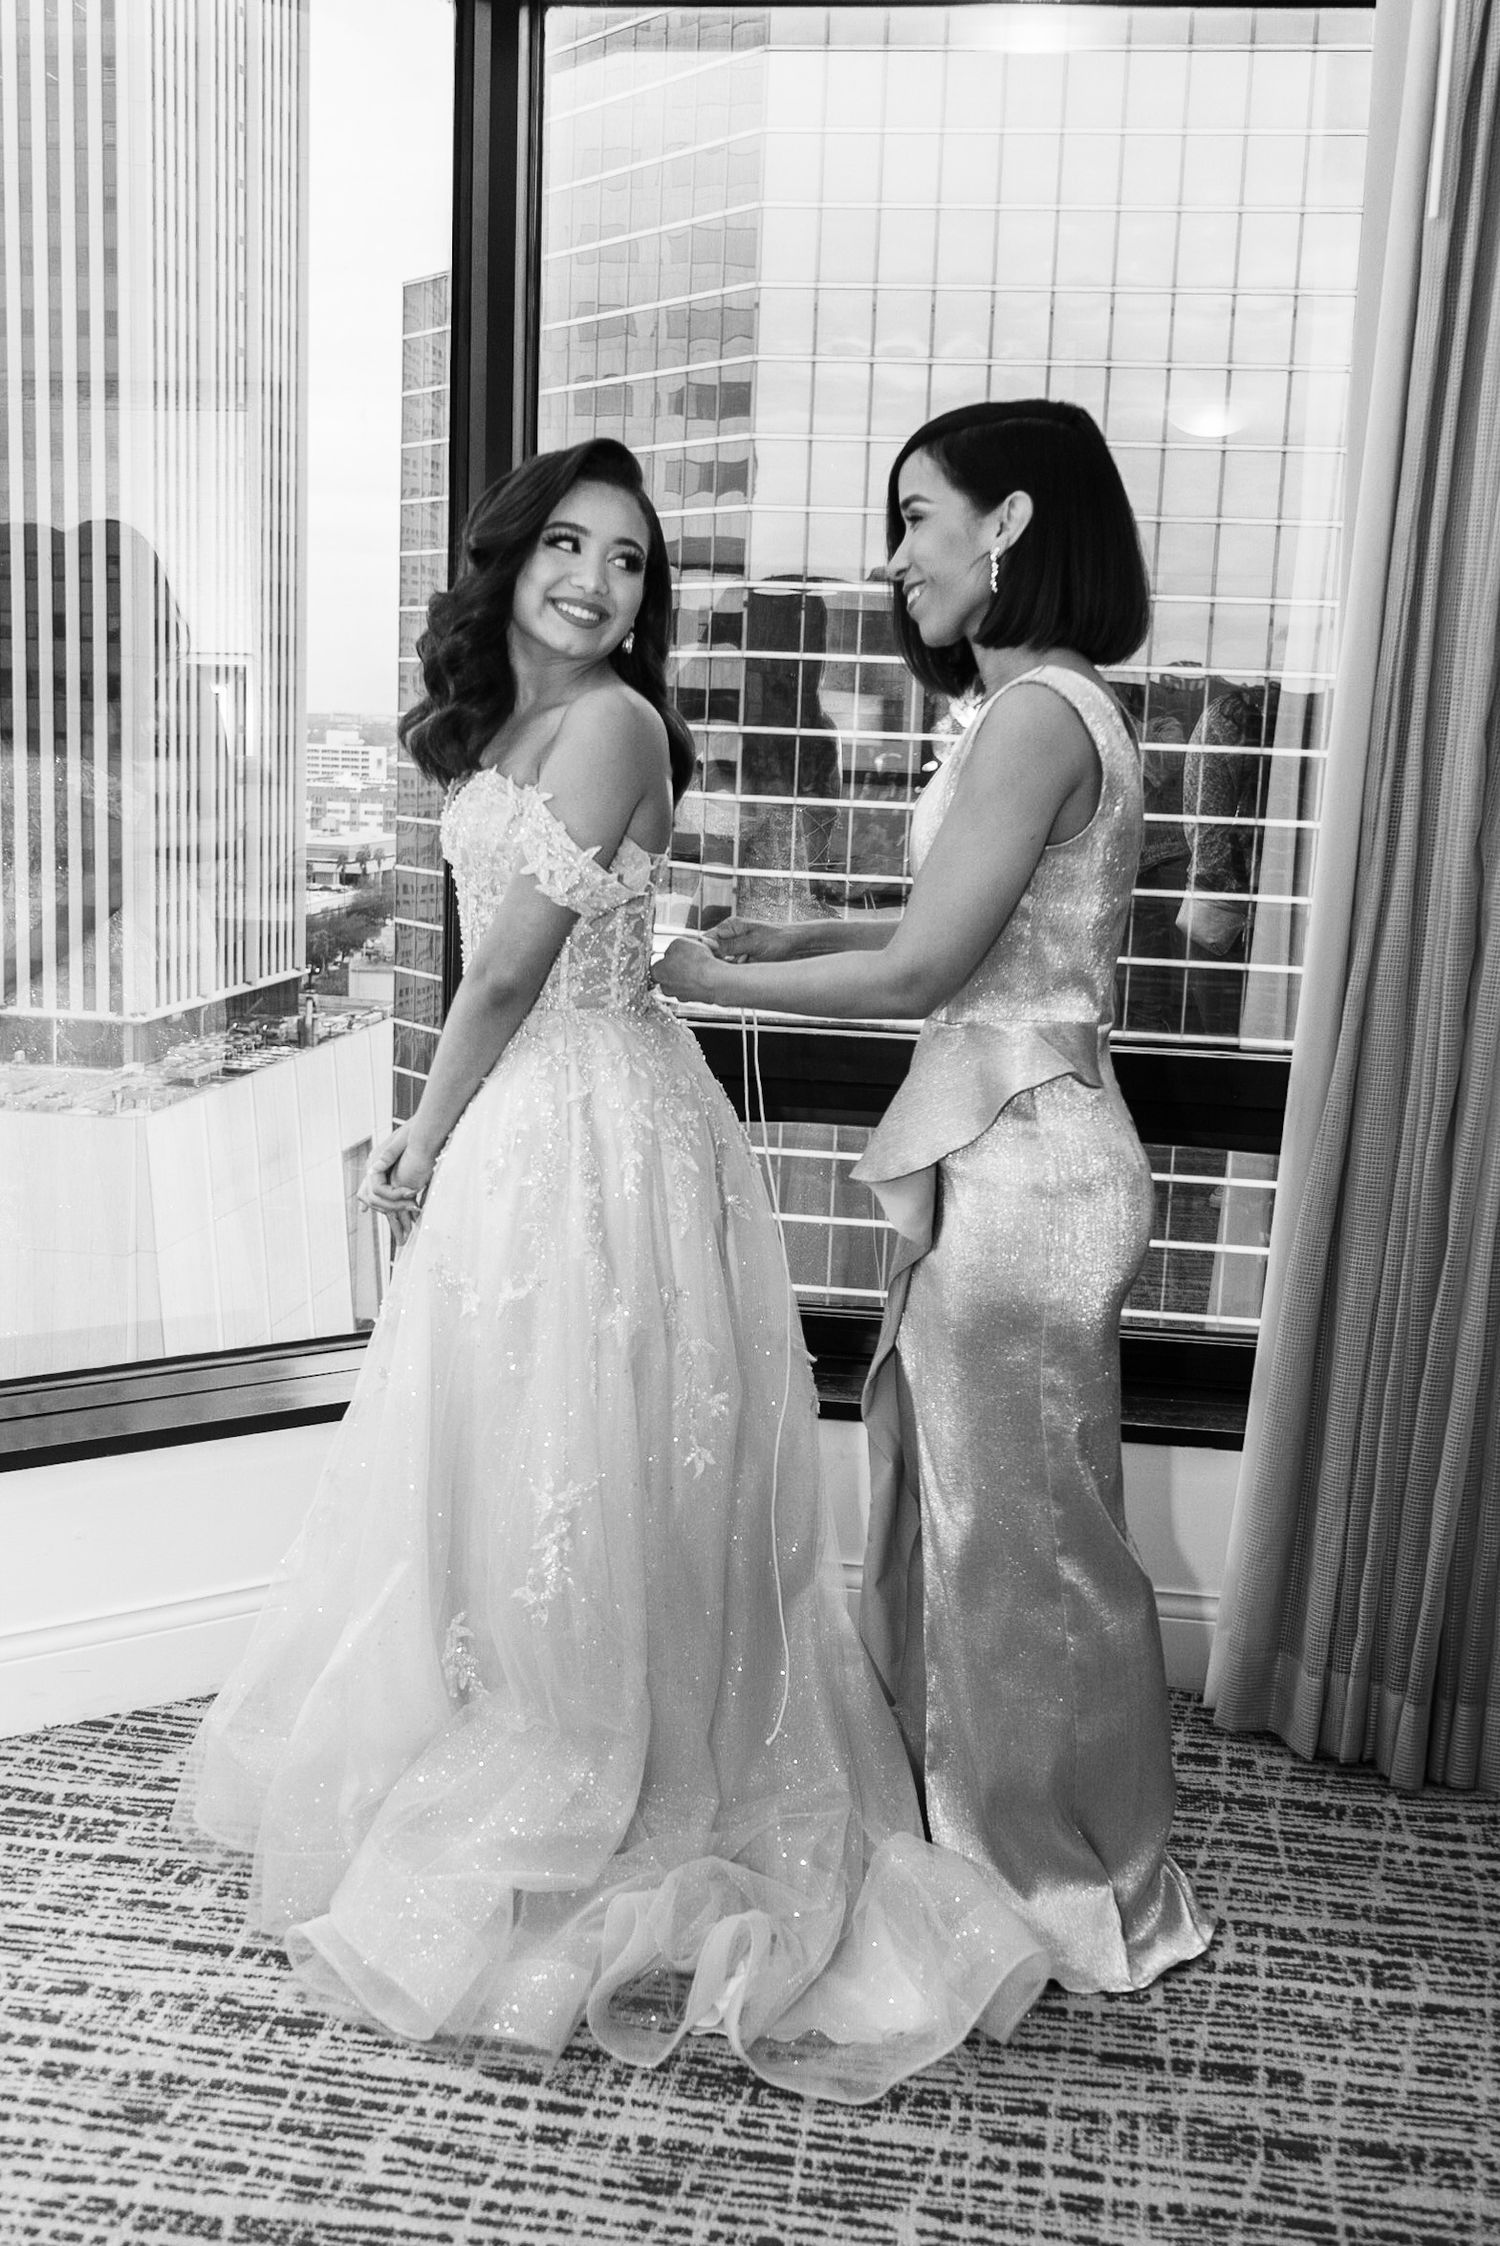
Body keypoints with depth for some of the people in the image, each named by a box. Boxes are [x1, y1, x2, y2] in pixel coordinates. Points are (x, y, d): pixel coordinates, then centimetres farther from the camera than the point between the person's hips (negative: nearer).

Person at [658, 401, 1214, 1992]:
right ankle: (974, 1830, 38)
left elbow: (920, 971, -18)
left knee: (1021, 1533, 5)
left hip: (1017, 1163, -10)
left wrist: (706, 978, -6)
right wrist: (805, 934, 10)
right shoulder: (1051, 708, 13)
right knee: (955, 1506, 19)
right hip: (997, 1156, 10)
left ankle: (1087, 1905, 26)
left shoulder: (1037, 714, -17)